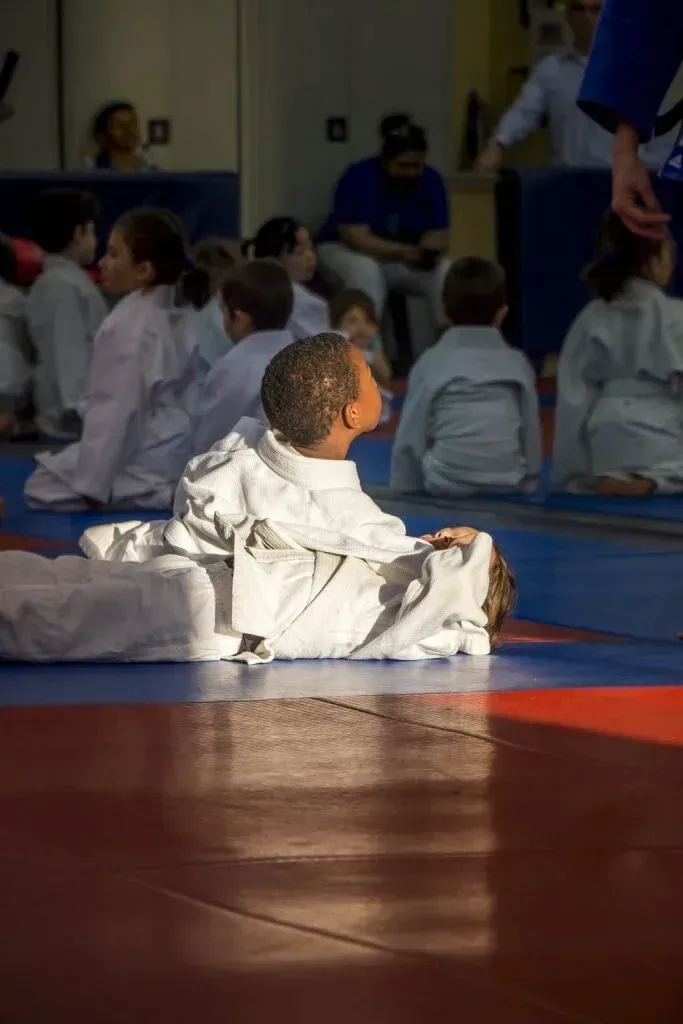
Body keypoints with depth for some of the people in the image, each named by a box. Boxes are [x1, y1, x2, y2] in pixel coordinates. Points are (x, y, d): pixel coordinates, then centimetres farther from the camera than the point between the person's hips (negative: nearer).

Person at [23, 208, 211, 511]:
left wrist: (92, 487, -19)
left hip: (142, 461, -9)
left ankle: (159, 494, -10)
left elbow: (116, 410, -22)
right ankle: (167, 490, 6)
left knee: (41, 488, 0)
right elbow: (188, 396, 12)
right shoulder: (179, 317, 6)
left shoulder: (128, 326, -21)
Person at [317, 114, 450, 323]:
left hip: (403, 259, 3)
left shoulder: (431, 181, -11)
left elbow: (439, 238, -12)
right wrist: (405, 252, -42)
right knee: (366, 270, -37)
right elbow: (357, 239, -30)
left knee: (445, 272, -23)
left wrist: (430, 253, -37)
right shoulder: (359, 178, -23)